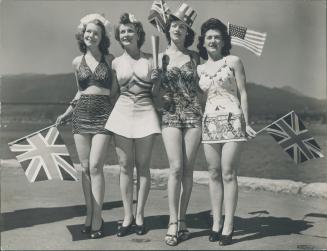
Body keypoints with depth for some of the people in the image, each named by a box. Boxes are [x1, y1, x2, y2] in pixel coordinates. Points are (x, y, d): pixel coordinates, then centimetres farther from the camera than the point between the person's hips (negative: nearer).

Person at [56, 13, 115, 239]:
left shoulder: (110, 59, 2)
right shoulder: (78, 62, 10)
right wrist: (67, 113, 20)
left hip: (103, 114, -3)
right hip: (81, 114, 3)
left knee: (95, 167, -10)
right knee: (85, 168, 5)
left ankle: (97, 218, -2)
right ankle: (89, 214, 14)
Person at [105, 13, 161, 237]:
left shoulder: (151, 59, 4)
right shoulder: (116, 62, 9)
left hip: (146, 112, -1)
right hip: (123, 111, 2)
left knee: (143, 167, 3)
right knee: (125, 167, 3)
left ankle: (140, 215, 15)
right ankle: (127, 216, 13)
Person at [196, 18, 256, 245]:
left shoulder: (233, 61, 3)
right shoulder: (200, 69, 13)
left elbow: (243, 93, 1)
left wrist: (246, 122, -5)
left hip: (232, 120, -4)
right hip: (209, 122, 4)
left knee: (229, 174, -6)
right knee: (214, 174, 5)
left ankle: (228, 226, -1)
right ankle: (216, 223, 13)